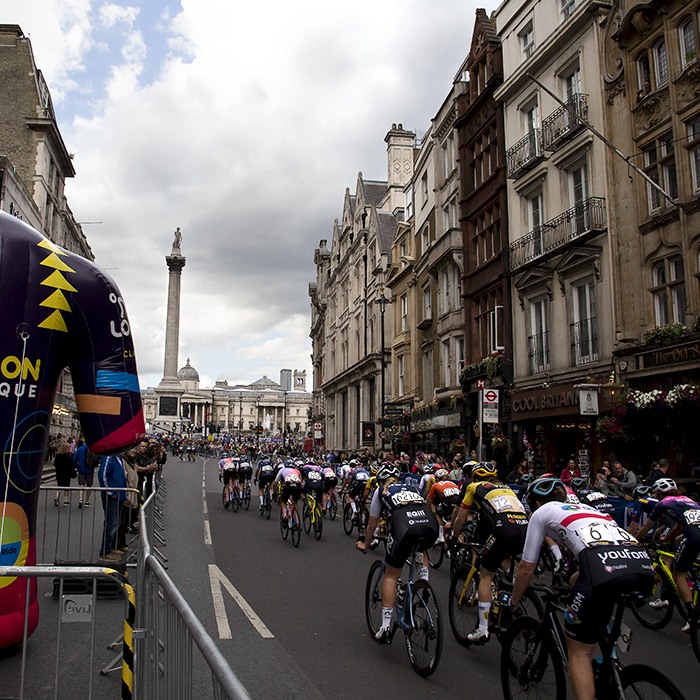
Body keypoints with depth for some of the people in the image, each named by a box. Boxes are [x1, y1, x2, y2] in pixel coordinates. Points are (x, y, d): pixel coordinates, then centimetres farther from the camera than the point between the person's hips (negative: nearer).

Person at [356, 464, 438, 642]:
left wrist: (365, 545, 49)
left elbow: (372, 524, 31)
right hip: (431, 526, 4)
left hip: (405, 528, -4)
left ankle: (385, 628, 13)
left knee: (391, 576, 15)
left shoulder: (381, 491, 27)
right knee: (419, 549, 40)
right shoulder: (410, 488, 35)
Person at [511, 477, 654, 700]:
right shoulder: (583, 507, 38)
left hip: (604, 566, -7)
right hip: (644, 566, 7)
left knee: (578, 652, 9)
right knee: (577, 580, 34)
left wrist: (513, 603, 39)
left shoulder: (542, 512, 22)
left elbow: (526, 569, 24)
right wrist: (576, 584, 62)